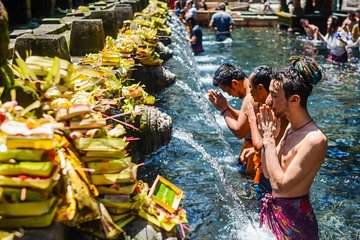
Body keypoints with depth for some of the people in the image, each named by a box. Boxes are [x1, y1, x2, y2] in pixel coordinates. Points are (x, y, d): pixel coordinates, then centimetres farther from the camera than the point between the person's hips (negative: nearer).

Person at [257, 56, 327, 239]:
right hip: (274, 209, 8)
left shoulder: (315, 140, -24)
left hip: (293, 217, -8)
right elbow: (268, 173, 7)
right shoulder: (291, 127, 3)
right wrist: (268, 135, -5)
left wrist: (269, 139, -21)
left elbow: (280, 185, -27)